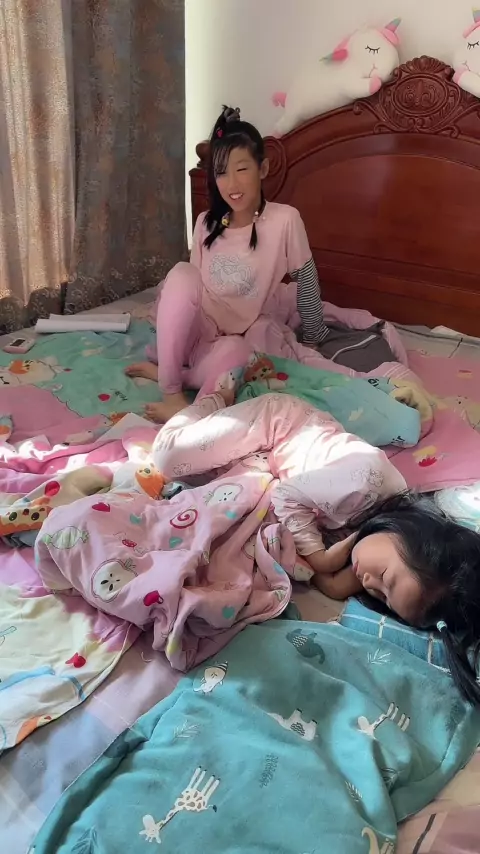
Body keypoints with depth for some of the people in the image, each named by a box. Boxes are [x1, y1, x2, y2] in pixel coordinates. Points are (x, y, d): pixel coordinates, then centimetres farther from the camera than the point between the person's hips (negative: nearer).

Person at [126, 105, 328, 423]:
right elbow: (190, 288, 9)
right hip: (202, 331, 4)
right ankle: (172, 391, -20)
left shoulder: (285, 220, -13)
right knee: (182, 274, -28)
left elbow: (307, 283, -5)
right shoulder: (206, 223, 0)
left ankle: (167, 371, -11)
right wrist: (173, 336, 1)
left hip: (248, 338, -3)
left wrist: (313, 341, 1)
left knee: (231, 353, -41)